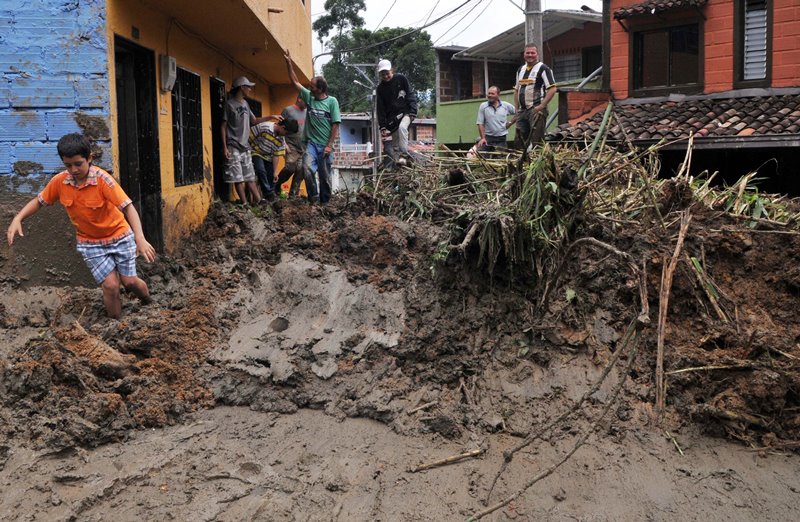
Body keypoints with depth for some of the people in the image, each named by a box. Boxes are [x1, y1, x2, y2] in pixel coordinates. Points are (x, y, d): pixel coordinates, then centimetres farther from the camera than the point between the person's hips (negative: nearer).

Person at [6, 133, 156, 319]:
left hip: (120, 236, -2)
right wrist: (18, 219, -12)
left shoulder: (102, 179, -24)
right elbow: (39, 201, 5)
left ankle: (150, 304, 32)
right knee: (110, 285, -10)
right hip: (90, 242, 2)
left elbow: (128, 207, -29)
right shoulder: (60, 181, -12)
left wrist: (140, 238, -42)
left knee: (129, 281, 0)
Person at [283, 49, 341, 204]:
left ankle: (324, 202, 16)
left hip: (325, 145, -2)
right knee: (307, 168, -20)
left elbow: (335, 125, -5)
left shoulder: (332, 101, -2)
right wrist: (289, 63, 9)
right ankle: (313, 196, -6)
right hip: (311, 143, 3)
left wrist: (329, 145, -10)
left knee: (325, 175, 4)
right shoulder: (309, 97, 9)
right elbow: (295, 82, 15)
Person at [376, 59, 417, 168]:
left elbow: (411, 95, -1)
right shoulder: (380, 88, 3)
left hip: (405, 112, -3)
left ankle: (404, 153, -31)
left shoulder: (401, 79, -3)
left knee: (402, 127, -32)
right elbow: (381, 109, 3)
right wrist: (382, 126, -3)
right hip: (391, 117, 3)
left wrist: (412, 112, -11)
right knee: (394, 142, 1)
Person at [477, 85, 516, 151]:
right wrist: (483, 138, -10)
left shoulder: (506, 106, 5)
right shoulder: (483, 106, 2)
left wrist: (510, 123, 6)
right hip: (488, 137, -1)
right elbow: (480, 124, -1)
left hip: (502, 138, 1)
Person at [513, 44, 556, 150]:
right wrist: (516, 108, 13)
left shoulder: (543, 68, -4)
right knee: (519, 141, 8)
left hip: (536, 110, -7)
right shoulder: (520, 70, 18)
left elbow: (552, 89, -11)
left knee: (536, 141, -9)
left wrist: (541, 106, -17)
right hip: (522, 111, 7)